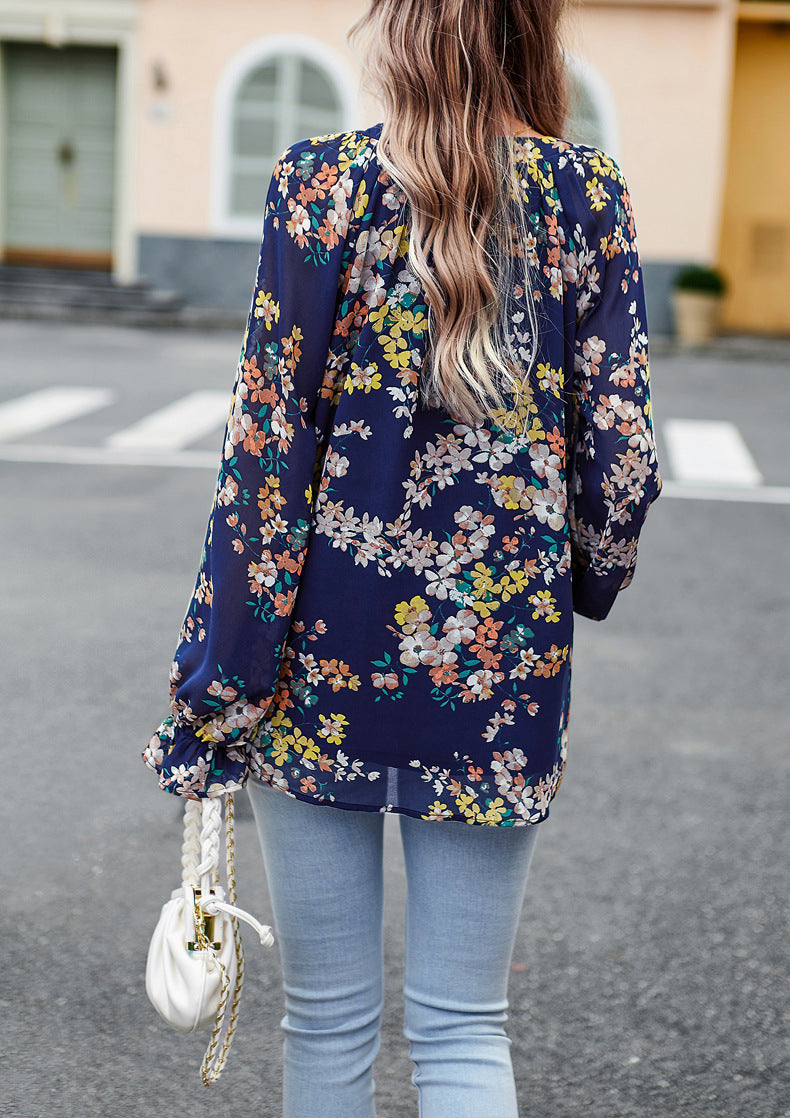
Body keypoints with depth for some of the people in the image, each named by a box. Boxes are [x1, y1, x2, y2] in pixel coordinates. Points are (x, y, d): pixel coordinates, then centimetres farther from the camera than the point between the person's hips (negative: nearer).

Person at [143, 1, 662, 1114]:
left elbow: (267, 438, -7)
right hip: (499, 656, 1)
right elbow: (621, 448, -1)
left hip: (328, 646, -1)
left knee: (326, 1017, 14)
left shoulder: (324, 180, -5)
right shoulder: (588, 191, -1)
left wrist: (220, 676, -2)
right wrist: (587, 579, 20)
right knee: (466, 1027, 11)